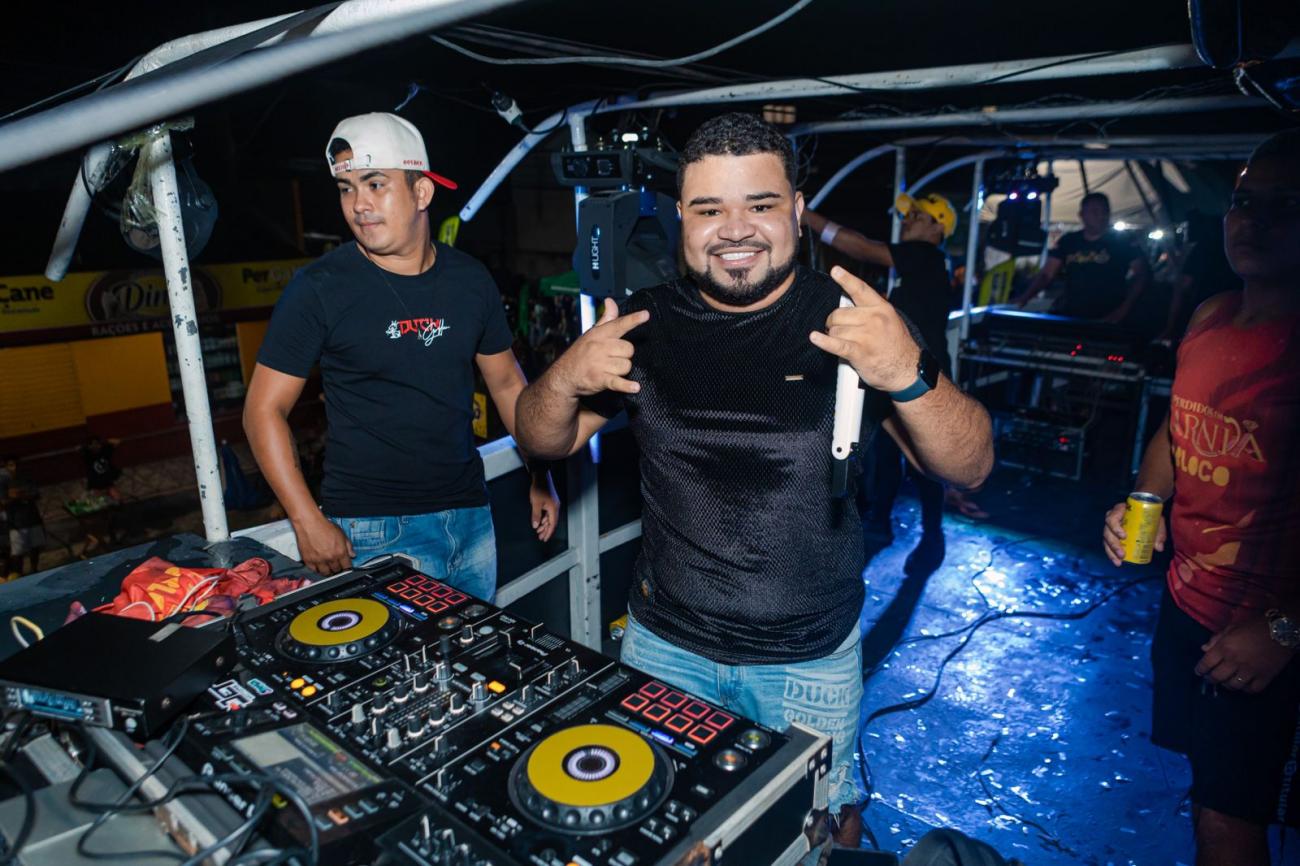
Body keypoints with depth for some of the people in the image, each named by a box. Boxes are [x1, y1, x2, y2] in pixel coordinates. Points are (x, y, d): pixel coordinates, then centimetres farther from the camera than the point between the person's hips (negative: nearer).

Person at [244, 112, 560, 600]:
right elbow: (264, 409, -5)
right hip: (376, 530, -4)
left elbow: (506, 383, 12)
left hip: (471, 515, 4)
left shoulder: (469, 279, 2)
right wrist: (308, 522, -13)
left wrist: (541, 478, 9)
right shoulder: (318, 289, -8)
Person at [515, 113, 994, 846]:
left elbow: (970, 467, -16)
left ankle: (840, 814, 52)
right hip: (664, 645, 2)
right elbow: (545, 443, -1)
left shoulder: (852, 320, -12)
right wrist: (565, 379, -23)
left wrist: (909, 375, -36)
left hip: (810, 661, -1)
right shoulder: (649, 321, -6)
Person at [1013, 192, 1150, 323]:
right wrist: (1025, 297, -12)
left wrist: (1123, 310, -14)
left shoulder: (1122, 241, 3)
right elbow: (1046, 274, 6)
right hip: (1071, 317, 3)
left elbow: (1142, 275, -1)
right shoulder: (1068, 242, 10)